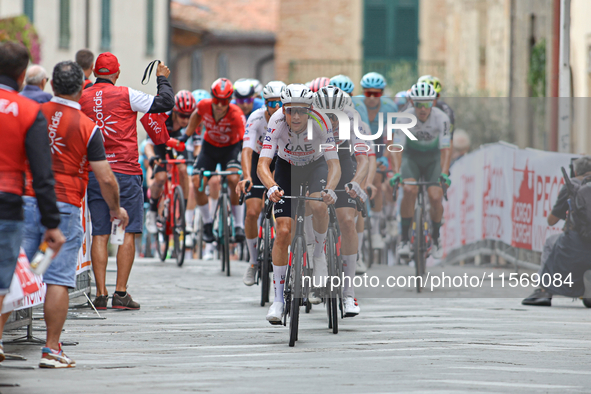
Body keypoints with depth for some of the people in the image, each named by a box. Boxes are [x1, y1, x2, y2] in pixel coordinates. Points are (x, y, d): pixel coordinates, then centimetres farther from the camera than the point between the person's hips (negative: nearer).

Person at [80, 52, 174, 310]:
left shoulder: (82, 98, 3)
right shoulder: (126, 95, -6)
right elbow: (166, 103, -3)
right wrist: (163, 78, 12)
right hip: (125, 173, -3)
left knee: (99, 234, 5)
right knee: (128, 233, 2)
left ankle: (101, 293, 0)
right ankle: (121, 294, -3)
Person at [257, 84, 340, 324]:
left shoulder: (321, 123, -32)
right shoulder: (277, 123, -31)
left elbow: (334, 164, -37)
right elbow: (262, 165, -37)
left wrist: (329, 190, -56)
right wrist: (272, 188, -57)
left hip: (316, 165, -1)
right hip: (287, 167, 1)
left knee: (319, 206, -33)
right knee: (283, 232, -10)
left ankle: (319, 253, -3)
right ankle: (278, 298, -1)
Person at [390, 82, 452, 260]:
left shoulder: (441, 118, -25)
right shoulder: (404, 118, -25)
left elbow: (446, 149, -28)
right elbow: (397, 148, -30)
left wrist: (444, 173, -42)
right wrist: (396, 173, -45)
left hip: (433, 158, 0)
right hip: (411, 157, 0)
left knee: (436, 197, -17)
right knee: (409, 190, -27)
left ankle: (436, 239, 7)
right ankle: (404, 238, -15)